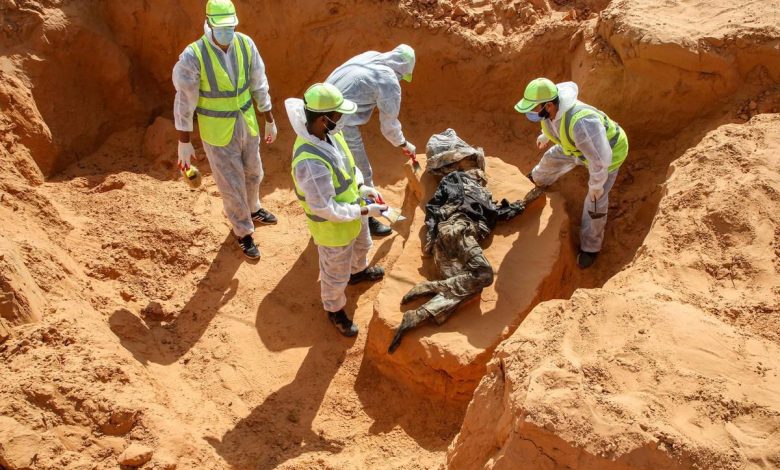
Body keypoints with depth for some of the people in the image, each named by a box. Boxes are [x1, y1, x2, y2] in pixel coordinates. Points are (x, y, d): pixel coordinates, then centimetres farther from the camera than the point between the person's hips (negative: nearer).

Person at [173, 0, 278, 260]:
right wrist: (184, 144, -12)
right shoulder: (193, 56, -25)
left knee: (253, 173, 26)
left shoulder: (246, 44, -11)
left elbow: (259, 86, 1)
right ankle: (244, 233, 32)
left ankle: (252, 210, 56)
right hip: (217, 132, -5)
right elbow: (184, 103, -17)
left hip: (247, 125, 5)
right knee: (231, 184, 9)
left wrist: (270, 122, 9)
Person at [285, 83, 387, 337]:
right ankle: (335, 310, 48)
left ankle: (358, 271, 70)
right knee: (336, 274, 20)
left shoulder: (329, 132, -16)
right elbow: (325, 208, -34)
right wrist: (366, 211, -26)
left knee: (361, 246, 37)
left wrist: (362, 187, -6)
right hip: (333, 226, -8)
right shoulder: (310, 162, -43)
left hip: (353, 211, 8)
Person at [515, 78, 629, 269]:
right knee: (553, 158, 24)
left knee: (596, 201, -6)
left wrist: (596, 185, -27)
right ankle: (540, 179, 62)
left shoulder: (580, 122, -50)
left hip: (609, 150, -7)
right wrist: (545, 136, 23)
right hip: (581, 144, 7)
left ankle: (591, 246, 17)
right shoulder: (550, 107, -23)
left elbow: (600, 158, -41)